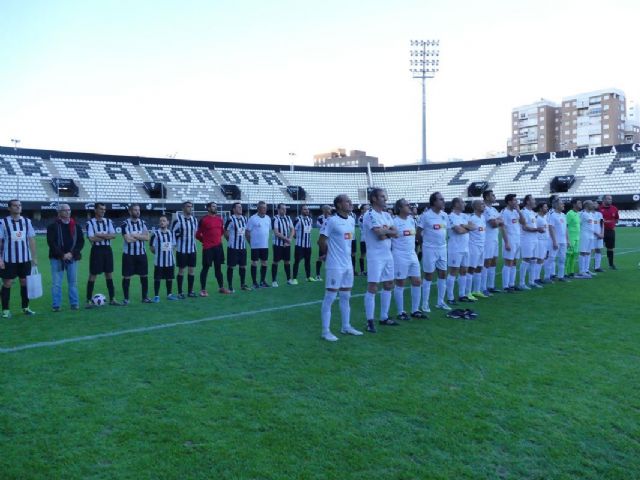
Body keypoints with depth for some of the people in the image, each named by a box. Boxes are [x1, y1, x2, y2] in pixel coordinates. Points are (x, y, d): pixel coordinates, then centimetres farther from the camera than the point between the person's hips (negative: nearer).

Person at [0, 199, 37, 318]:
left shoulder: (27, 221, 5)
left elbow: (31, 240, 8)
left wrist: (34, 257, 5)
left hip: (25, 259, 3)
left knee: (25, 282, 8)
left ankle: (25, 307, 19)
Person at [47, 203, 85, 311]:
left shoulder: (76, 226, 8)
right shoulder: (53, 226, -1)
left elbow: (81, 241, 5)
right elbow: (51, 242, -8)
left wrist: (72, 253, -9)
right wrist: (62, 255, -15)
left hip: (72, 258, 2)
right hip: (57, 258, -2)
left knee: (73, 282, 6)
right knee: (56, 283, -1)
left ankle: (74, 303, 14)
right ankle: (56, 305, 7)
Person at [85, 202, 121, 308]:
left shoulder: (108, 221, 9)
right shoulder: (90, 223, -4)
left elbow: (113, 235, -3)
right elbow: (92, 238, -15)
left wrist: (100, 235, -15)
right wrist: (106, 236, -8)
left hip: (107, 249, 4)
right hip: (96, 250, -4)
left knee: (109, 274, 9)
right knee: (93, 275, -1)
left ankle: (112, 299, 16)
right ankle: (89, 300, 7)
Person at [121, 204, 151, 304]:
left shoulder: (142, 222, 6)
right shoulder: (125, 224, -7)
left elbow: (147, 237, -5)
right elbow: (128, 239, -18)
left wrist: (134, 235, -14)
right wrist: (140, 236, -7)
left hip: (141, 253, 4)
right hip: (129, 254, -4)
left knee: (144, 275, 8)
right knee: (127, 277, 2)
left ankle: (145, 297, 20)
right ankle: (126, 298, 13)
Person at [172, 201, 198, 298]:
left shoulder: (194, 219, 9)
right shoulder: (178, 219, -10)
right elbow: (172, 232, -6)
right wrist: (175, 244, -3)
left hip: (192, 249, 5)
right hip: (181, 250, -5)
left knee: (192, 270, 6)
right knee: (181, 270, 0)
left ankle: (190, 291, 16)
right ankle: (180, 292, 9)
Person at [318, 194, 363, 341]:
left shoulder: (351, 220, 10)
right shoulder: (331, 221, -14)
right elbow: (321, 240, -10)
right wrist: (328, 254, 4)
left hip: (348, 264, 8)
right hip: (335, 266, -8)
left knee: (346, 297, 16)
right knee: (330, 297, -2)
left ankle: (346, 327, 28)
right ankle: (326, 331, 5)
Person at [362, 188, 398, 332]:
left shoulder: (387, 215, 13)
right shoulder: (370, 215, -13)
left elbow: (396, 233, 6)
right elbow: (380, 233, -24)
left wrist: (385, 232, -12)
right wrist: (389, 230, -4)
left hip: (388, 255, 9)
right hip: (375, 256, -9)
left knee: (388, 285, 13)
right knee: (372, 288, -7)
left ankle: (384, 317, 24)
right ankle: (370, 321, 0)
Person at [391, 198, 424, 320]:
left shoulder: (411, 220, 10)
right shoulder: (395, 222, -13)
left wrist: (413, 250, 17)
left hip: (412, 255, 8)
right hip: (400, 256, -8)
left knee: (417, 282, 8)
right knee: (400, 284, 1)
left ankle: (415, 310, 20)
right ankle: (400, 312, 11)